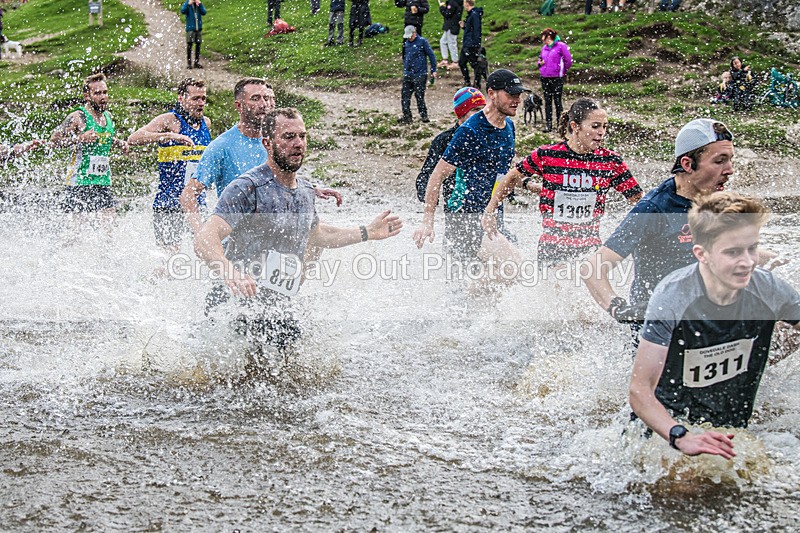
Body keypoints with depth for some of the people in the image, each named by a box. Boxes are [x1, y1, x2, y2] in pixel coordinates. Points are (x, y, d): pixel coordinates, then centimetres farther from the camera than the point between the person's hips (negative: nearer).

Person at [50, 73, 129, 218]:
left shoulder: (108, 116, 11)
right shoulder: (78, 117, -11)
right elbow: (54, 140, -13)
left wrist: (119, 143, 10)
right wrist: (81, 138, -24)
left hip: (103, 180, 6)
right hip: (80, 180, -6)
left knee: (110, 222, 1)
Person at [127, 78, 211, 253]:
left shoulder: (206, 123, 12)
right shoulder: (169, 120, -8)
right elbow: (134, 139, -23)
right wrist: (170, 135, -31)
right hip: (169, 203, -6)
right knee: (170, 252, -10)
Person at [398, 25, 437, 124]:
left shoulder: (422, 41, -6)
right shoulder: (406, 43, 12)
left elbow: (431, 55, -4)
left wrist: (433, 70, -5)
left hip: (420, 74, -6)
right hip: (408, 75, 6)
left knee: (419, 96, -3)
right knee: (405, 96, 3)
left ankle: (424, 116, 10)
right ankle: (406, 117, 10)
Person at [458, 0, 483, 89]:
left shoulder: (475, 15, -17)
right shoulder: (470, 14, 14)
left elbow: (476, 31, -22)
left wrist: (475, 45, -26)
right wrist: (464, 26, 8)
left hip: (472, 46, -11)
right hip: (466, 45, 11)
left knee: (474, 64, -2)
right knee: (461, 62, 16)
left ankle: (477, 84, 5)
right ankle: (467, 82, 25)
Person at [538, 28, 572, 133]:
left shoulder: (561, 46, -7)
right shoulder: (544, 47, 12)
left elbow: (568, 61, -5)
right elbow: (540, 58, 27)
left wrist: (563, 72, 3)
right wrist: (540, 63, 4)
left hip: (557, 78, -6)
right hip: (545, 78, 6)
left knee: (557, 101, -3)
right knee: (547, 102, 6)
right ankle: (548, 124, 9)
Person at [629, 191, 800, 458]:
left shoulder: (769, 291, -11)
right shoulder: (672, 297, -22)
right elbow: (640, 389, -25)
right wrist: (681, 436, -41)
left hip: (732, 430, 4)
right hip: (666, 431, -4)